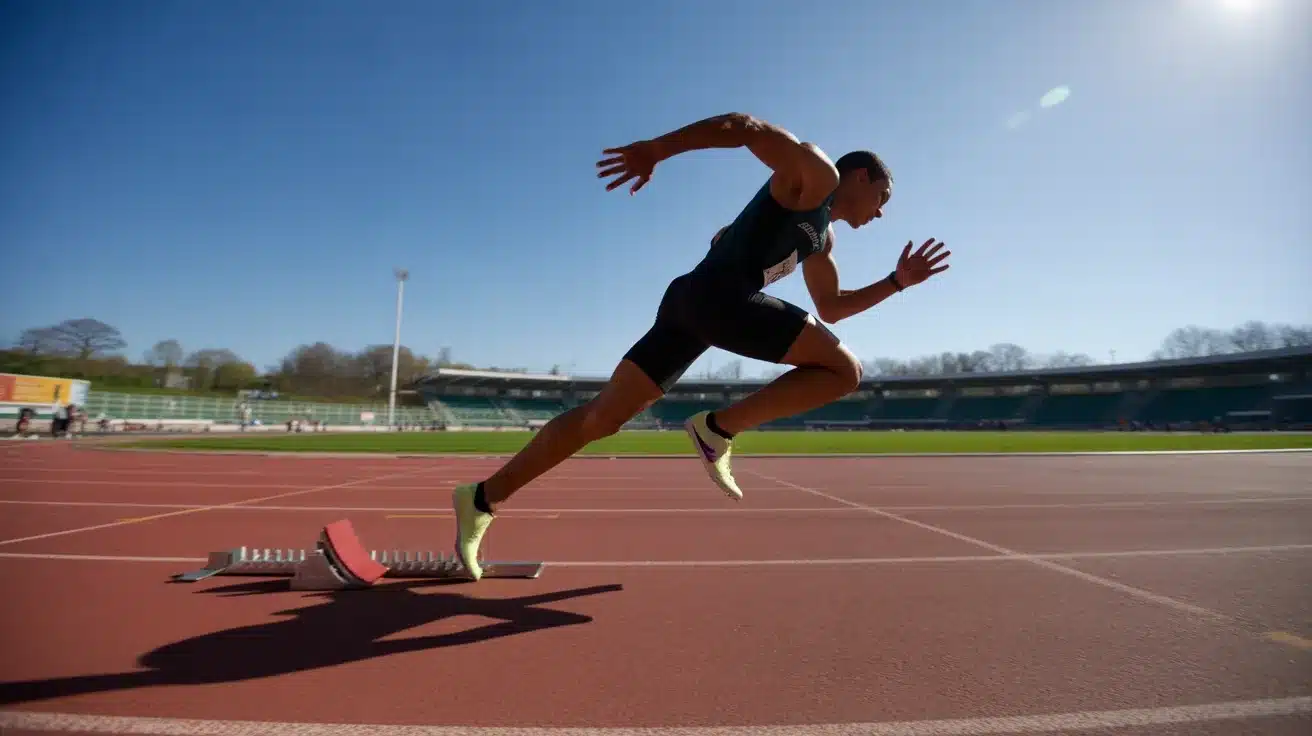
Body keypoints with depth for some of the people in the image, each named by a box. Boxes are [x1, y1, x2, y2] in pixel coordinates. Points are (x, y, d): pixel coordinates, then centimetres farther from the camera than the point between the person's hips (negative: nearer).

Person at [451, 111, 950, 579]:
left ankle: (483, 498, 8)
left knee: (602, 416, 5)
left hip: (690, 300, 9)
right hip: (720, 295, -9)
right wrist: (654, 150, -12)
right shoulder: (817, 173, 7)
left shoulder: (822, 237, 33)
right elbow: (744, 126, -3)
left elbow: (830, 307, 38)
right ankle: (717, 428, -9)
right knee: (844, 370, -3)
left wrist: (897, 281, 35)